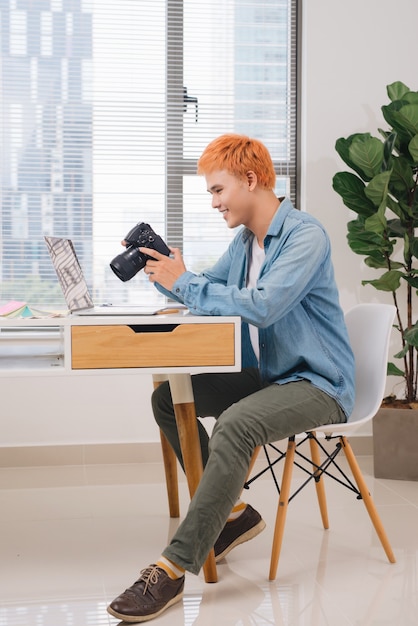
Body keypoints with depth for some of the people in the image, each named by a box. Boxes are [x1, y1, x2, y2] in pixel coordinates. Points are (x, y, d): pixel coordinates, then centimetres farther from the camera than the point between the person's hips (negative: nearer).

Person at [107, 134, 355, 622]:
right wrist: (163, 272, 1)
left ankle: (174, 568, -32)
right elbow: (205, 292, 20)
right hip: (266, 375, 9)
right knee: (168, 398, 1)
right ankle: (231, 512, 6)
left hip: (316, 383, -9)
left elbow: (262, 306, -30)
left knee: (234, 425, -35)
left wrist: (184, 283, -22)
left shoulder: (306, 236, -17)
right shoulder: (245, 240, 12)